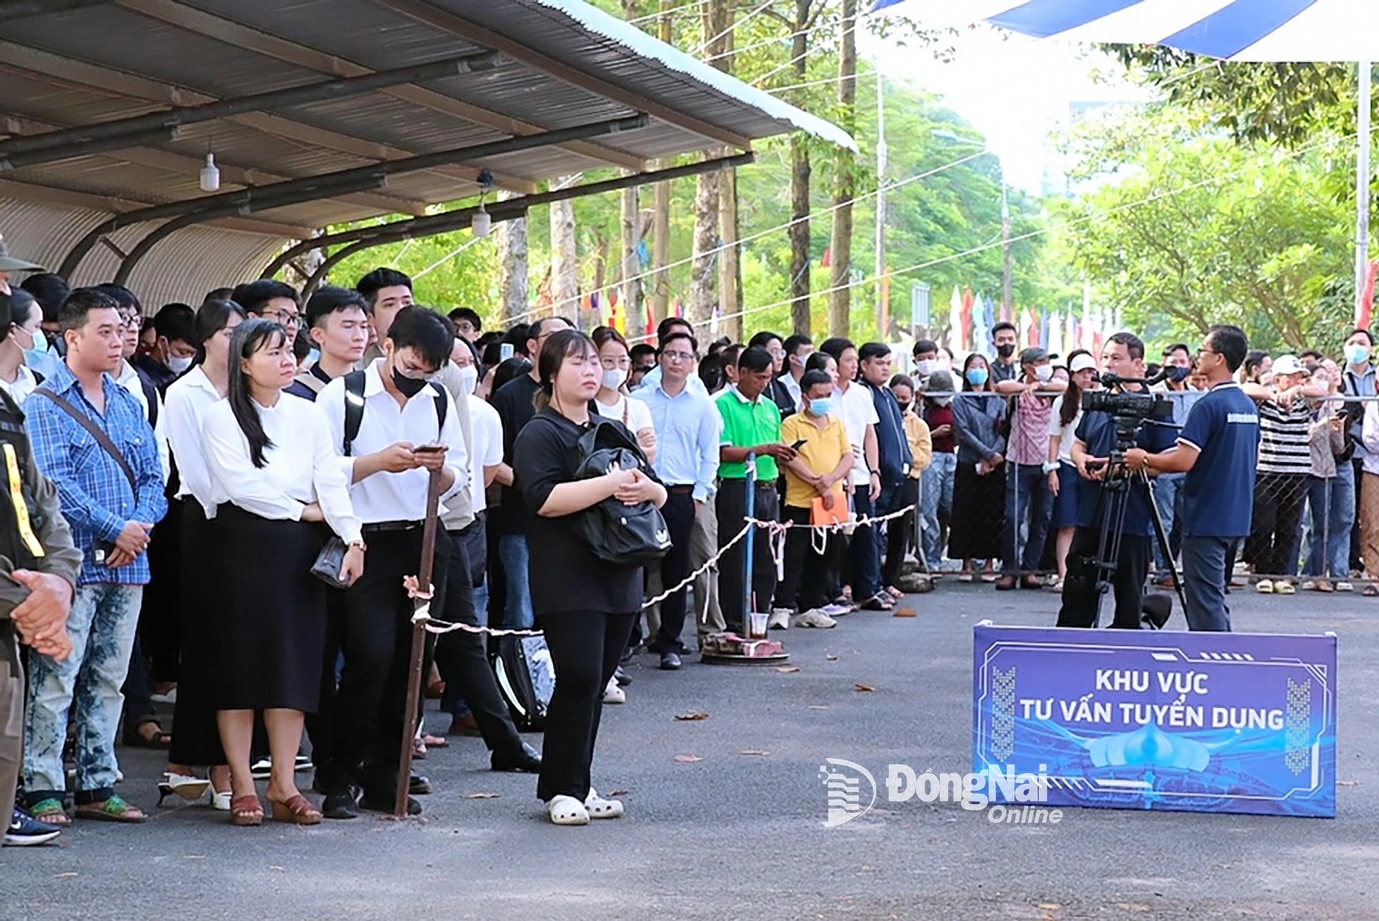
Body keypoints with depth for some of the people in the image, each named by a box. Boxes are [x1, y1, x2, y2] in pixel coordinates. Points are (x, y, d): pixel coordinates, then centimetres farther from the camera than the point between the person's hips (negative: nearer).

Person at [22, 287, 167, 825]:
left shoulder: (128, 404, 16)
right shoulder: (46, 406, -4)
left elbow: (153, 477, 13)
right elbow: (55, 484, -12)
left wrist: (140, 526, -6)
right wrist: (115, 528, -14)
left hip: (128, 564, 6)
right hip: (73, 562, -6)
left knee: (108, 681, 11)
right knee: (55, 680, -6)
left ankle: (97, 786, 17)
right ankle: (42, 789, -1)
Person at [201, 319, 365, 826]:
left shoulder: (307, 416, 11)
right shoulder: (222, 418, -3)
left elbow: (331, 481, 4)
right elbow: (241, 484, -12)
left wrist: (353, 538, -8)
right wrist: (302, 509, -4)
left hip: (300, 549, 4)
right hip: (242, 544, -4)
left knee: (295, 662, 3)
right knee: (241, 660, -2)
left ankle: (284, 785, 8)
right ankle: (242, 786, 4)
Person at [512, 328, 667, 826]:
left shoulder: (615, 431, 19)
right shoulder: (540, 434, -4)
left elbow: (659, 495, 20)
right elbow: (545, 499, -19)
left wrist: (646, 488, -4)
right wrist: (611, 484, -22)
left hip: (619, 577, 7)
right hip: (568, 580, -7)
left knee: (595, 684, 8)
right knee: (579, 679, -12)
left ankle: (578, 784, 15)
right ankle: (560, 788, -2)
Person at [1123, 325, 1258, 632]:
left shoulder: (1209, 405, -16)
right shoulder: (1249, 406, 11)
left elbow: (1184, 460, -22)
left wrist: (1144, 460, -6)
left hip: (1206, 522, -9)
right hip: (1237, 520, 9)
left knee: (1206, 604, -6)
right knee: (1216, 601, 16)